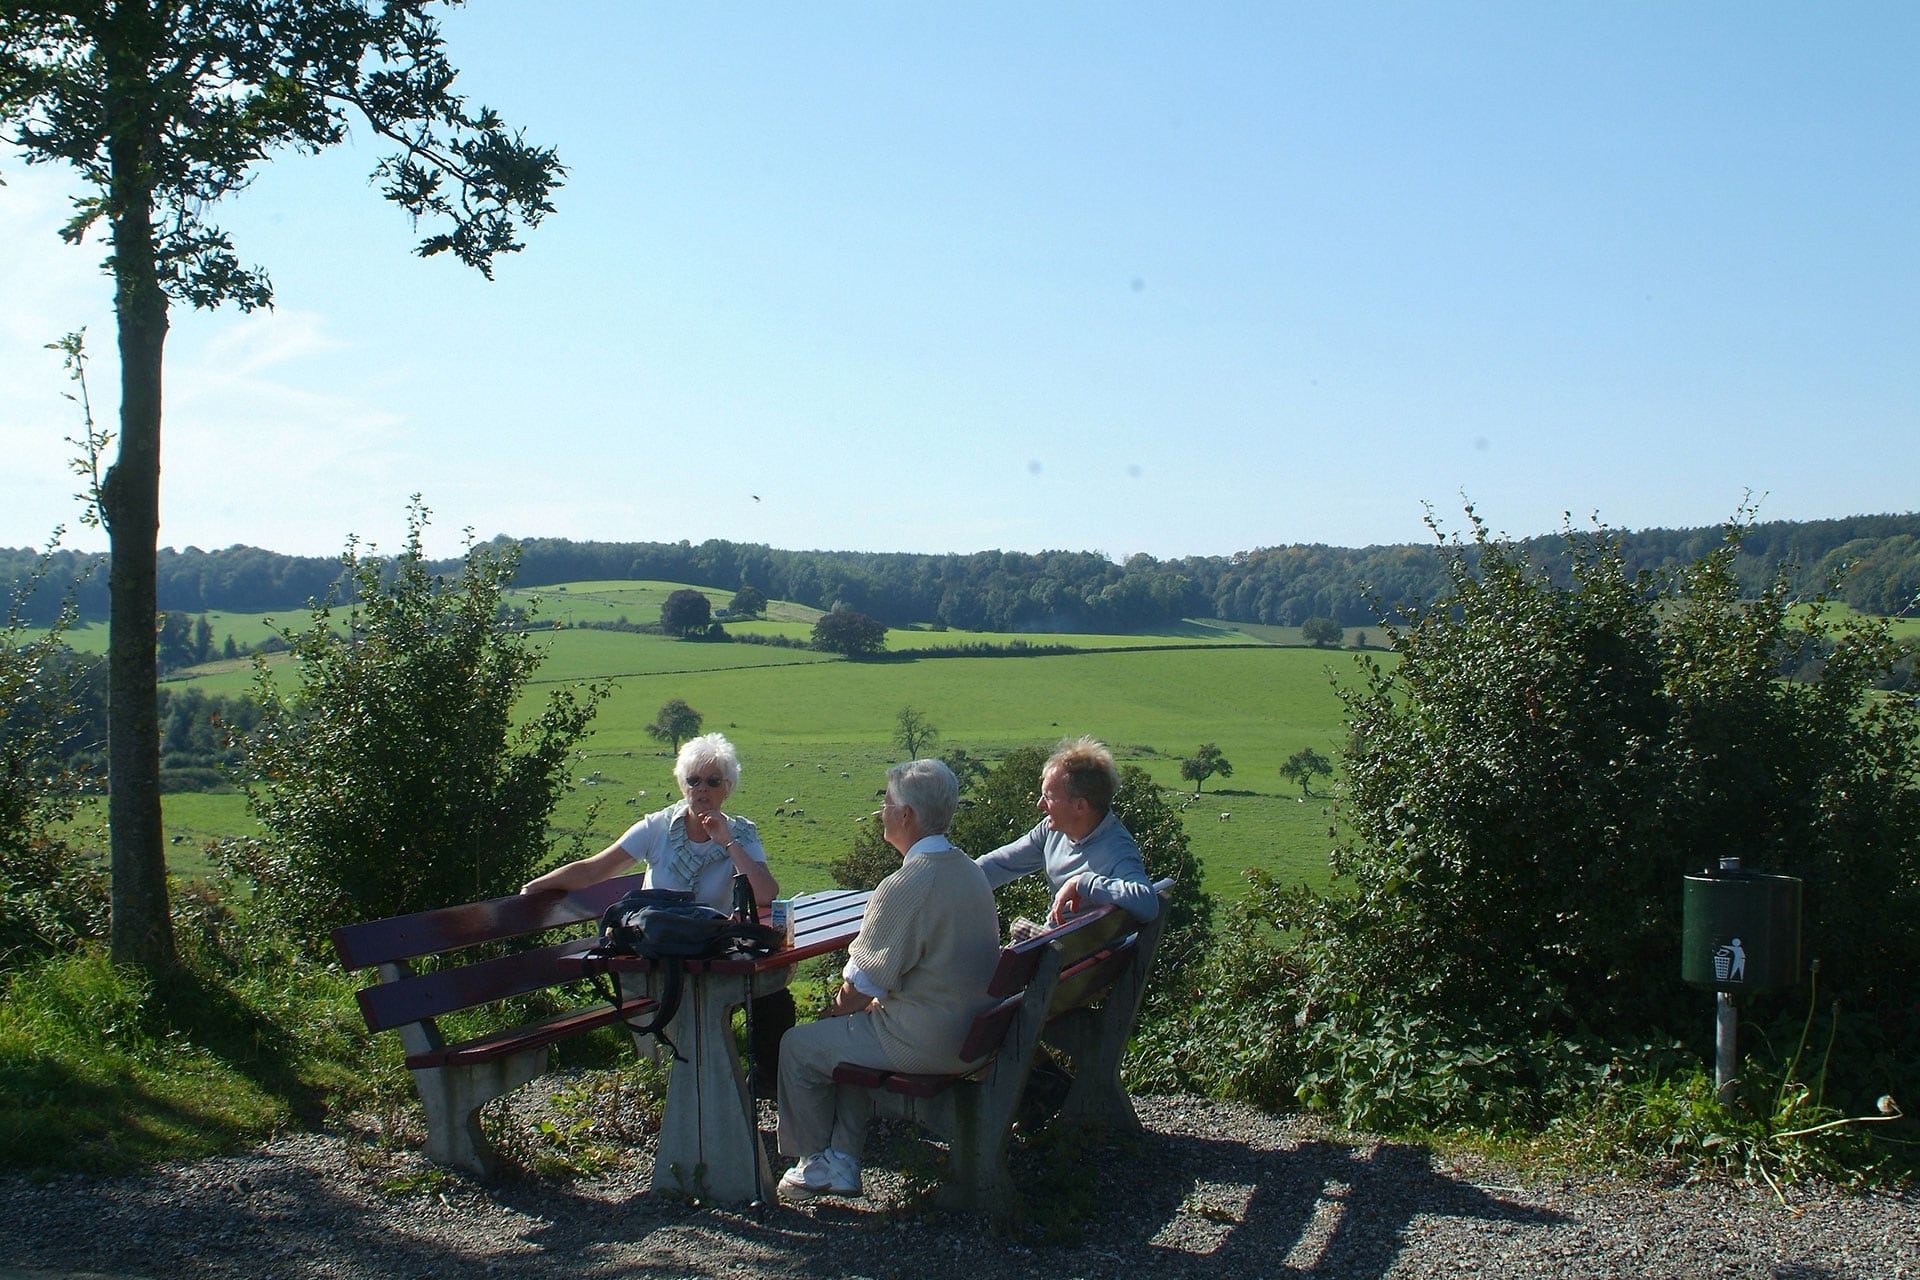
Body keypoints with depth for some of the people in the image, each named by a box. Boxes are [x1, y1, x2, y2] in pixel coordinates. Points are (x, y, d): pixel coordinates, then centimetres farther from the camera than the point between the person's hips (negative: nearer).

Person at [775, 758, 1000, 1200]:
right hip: (973, 1032, 9)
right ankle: (842, 1163, 26)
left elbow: (861, 988, -17)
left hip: (925, 1042, -9)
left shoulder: (906, 886, -23)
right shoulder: (968, 870, 5)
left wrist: (842, 1006, 5)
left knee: (798, 1048, 9)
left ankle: (815, 1165, 26)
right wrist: (867, 998, 12)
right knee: (845, 1034, 28)